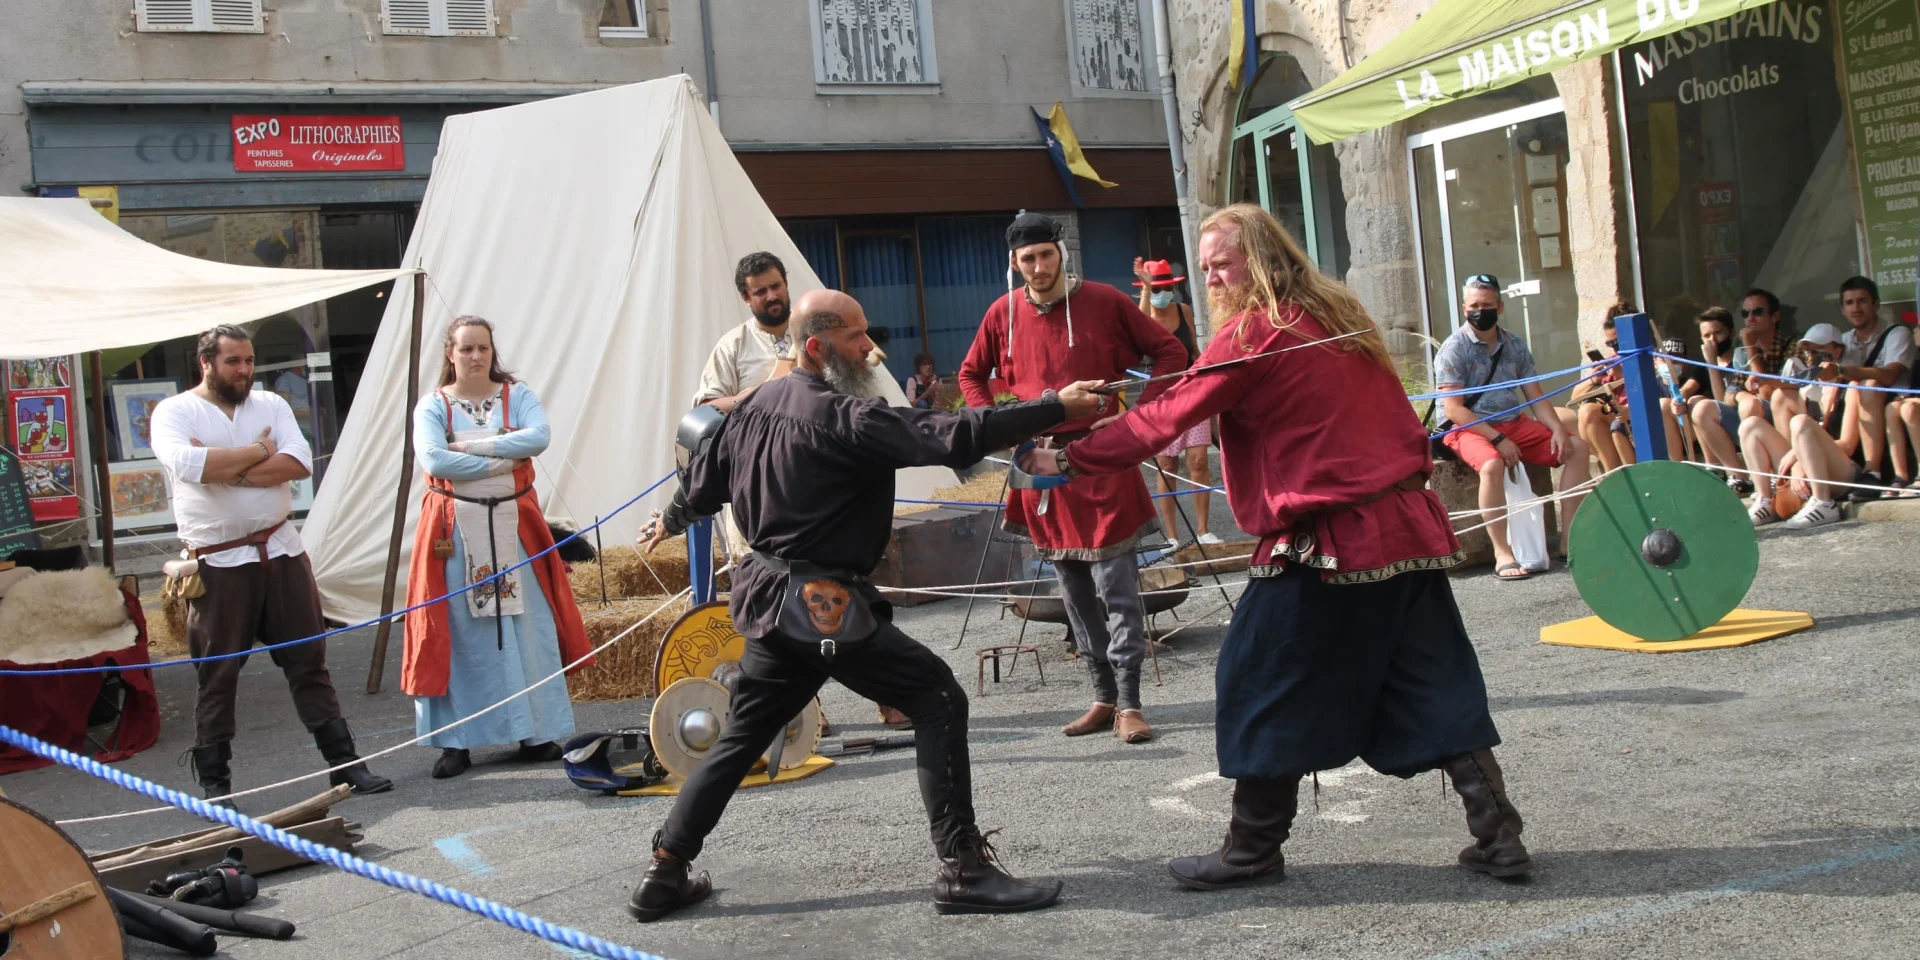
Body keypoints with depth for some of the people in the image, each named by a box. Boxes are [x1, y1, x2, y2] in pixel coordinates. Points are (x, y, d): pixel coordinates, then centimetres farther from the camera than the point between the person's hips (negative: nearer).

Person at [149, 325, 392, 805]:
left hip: (281, 551, 3)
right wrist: (259, 450, -10)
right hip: (219, 563, -3)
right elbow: (187, 465, -22)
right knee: (218, 676, 4)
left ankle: (344, 763, 12)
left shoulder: (270, 404, 9)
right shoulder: (174, 412, -1)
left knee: (309, 661, 7)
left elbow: (299, 462, -7)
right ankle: (214, 783, 15)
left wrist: (227, 469, -15)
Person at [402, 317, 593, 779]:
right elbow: (431, 460, -15)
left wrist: (471, 446, -16)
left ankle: (537, 734, 11)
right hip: (456, 530, -1)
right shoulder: (433, 405, 2)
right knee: (459, 635, 0)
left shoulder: (517, 395, 5)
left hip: (514, 526, 1)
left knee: (528, 628, 2)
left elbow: (538, 437, -14)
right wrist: (499, 461, -15)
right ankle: (456, 742, 6)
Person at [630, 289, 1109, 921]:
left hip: (769, 599, 9)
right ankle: (962, 869, -6)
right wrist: (1056, 408, -23)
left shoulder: (755, 406, 9)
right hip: (825, 606, -9)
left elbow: (704, 472, 22)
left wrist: (674, 520, 44)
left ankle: (664, 876, 26)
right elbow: (949, 437, -25)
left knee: (742, 735, 20)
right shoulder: (843, 419, -17)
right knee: (939, 701, -5)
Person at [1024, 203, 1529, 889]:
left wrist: (1068, 461, -5)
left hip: (1328, 539, -8)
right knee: (1435, 686, 11)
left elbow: (1164, 419, -9)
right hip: (1408, 524, 8)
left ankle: (1253, 849, 13)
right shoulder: (1341, 313, 16)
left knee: (1264, 684, 5)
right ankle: (1498, 836, 10)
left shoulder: (1254, 331, -8)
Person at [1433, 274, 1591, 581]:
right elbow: (1453, 409, -15)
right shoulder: (1454, 349, -8)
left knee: (1576, 447, -5)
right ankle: (1502, 554, -31)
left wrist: (1558, 429, -9)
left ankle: (1569, 538, -5)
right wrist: (1497, 439, -21)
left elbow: (1535, 396, 9)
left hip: (1514, 424, 7)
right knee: (1492, 464, -37)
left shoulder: (1514, 346, 10)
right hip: (1470, 428, -7)